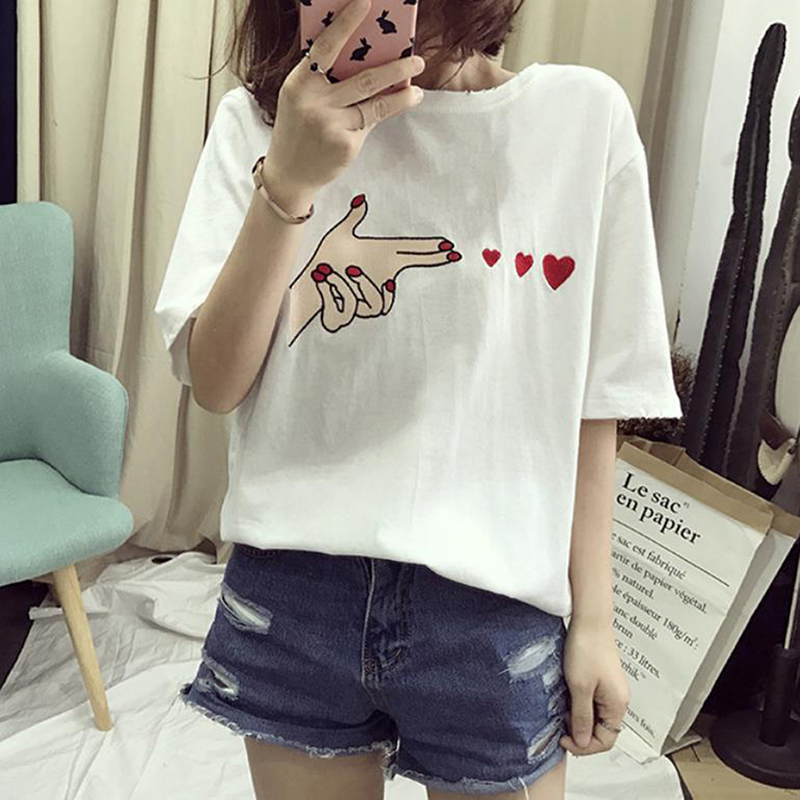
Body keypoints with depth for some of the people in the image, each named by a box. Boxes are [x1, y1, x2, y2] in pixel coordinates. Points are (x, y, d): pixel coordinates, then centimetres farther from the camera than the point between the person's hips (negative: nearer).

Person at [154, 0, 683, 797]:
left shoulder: (585, 115, -5)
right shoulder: (261, 119, -3)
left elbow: (592, 401, 0)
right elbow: (214, 385, -9)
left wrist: (593, 619, 2)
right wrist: (285, 182, -21)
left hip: (496, 609, 0)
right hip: (292, 597, 1)